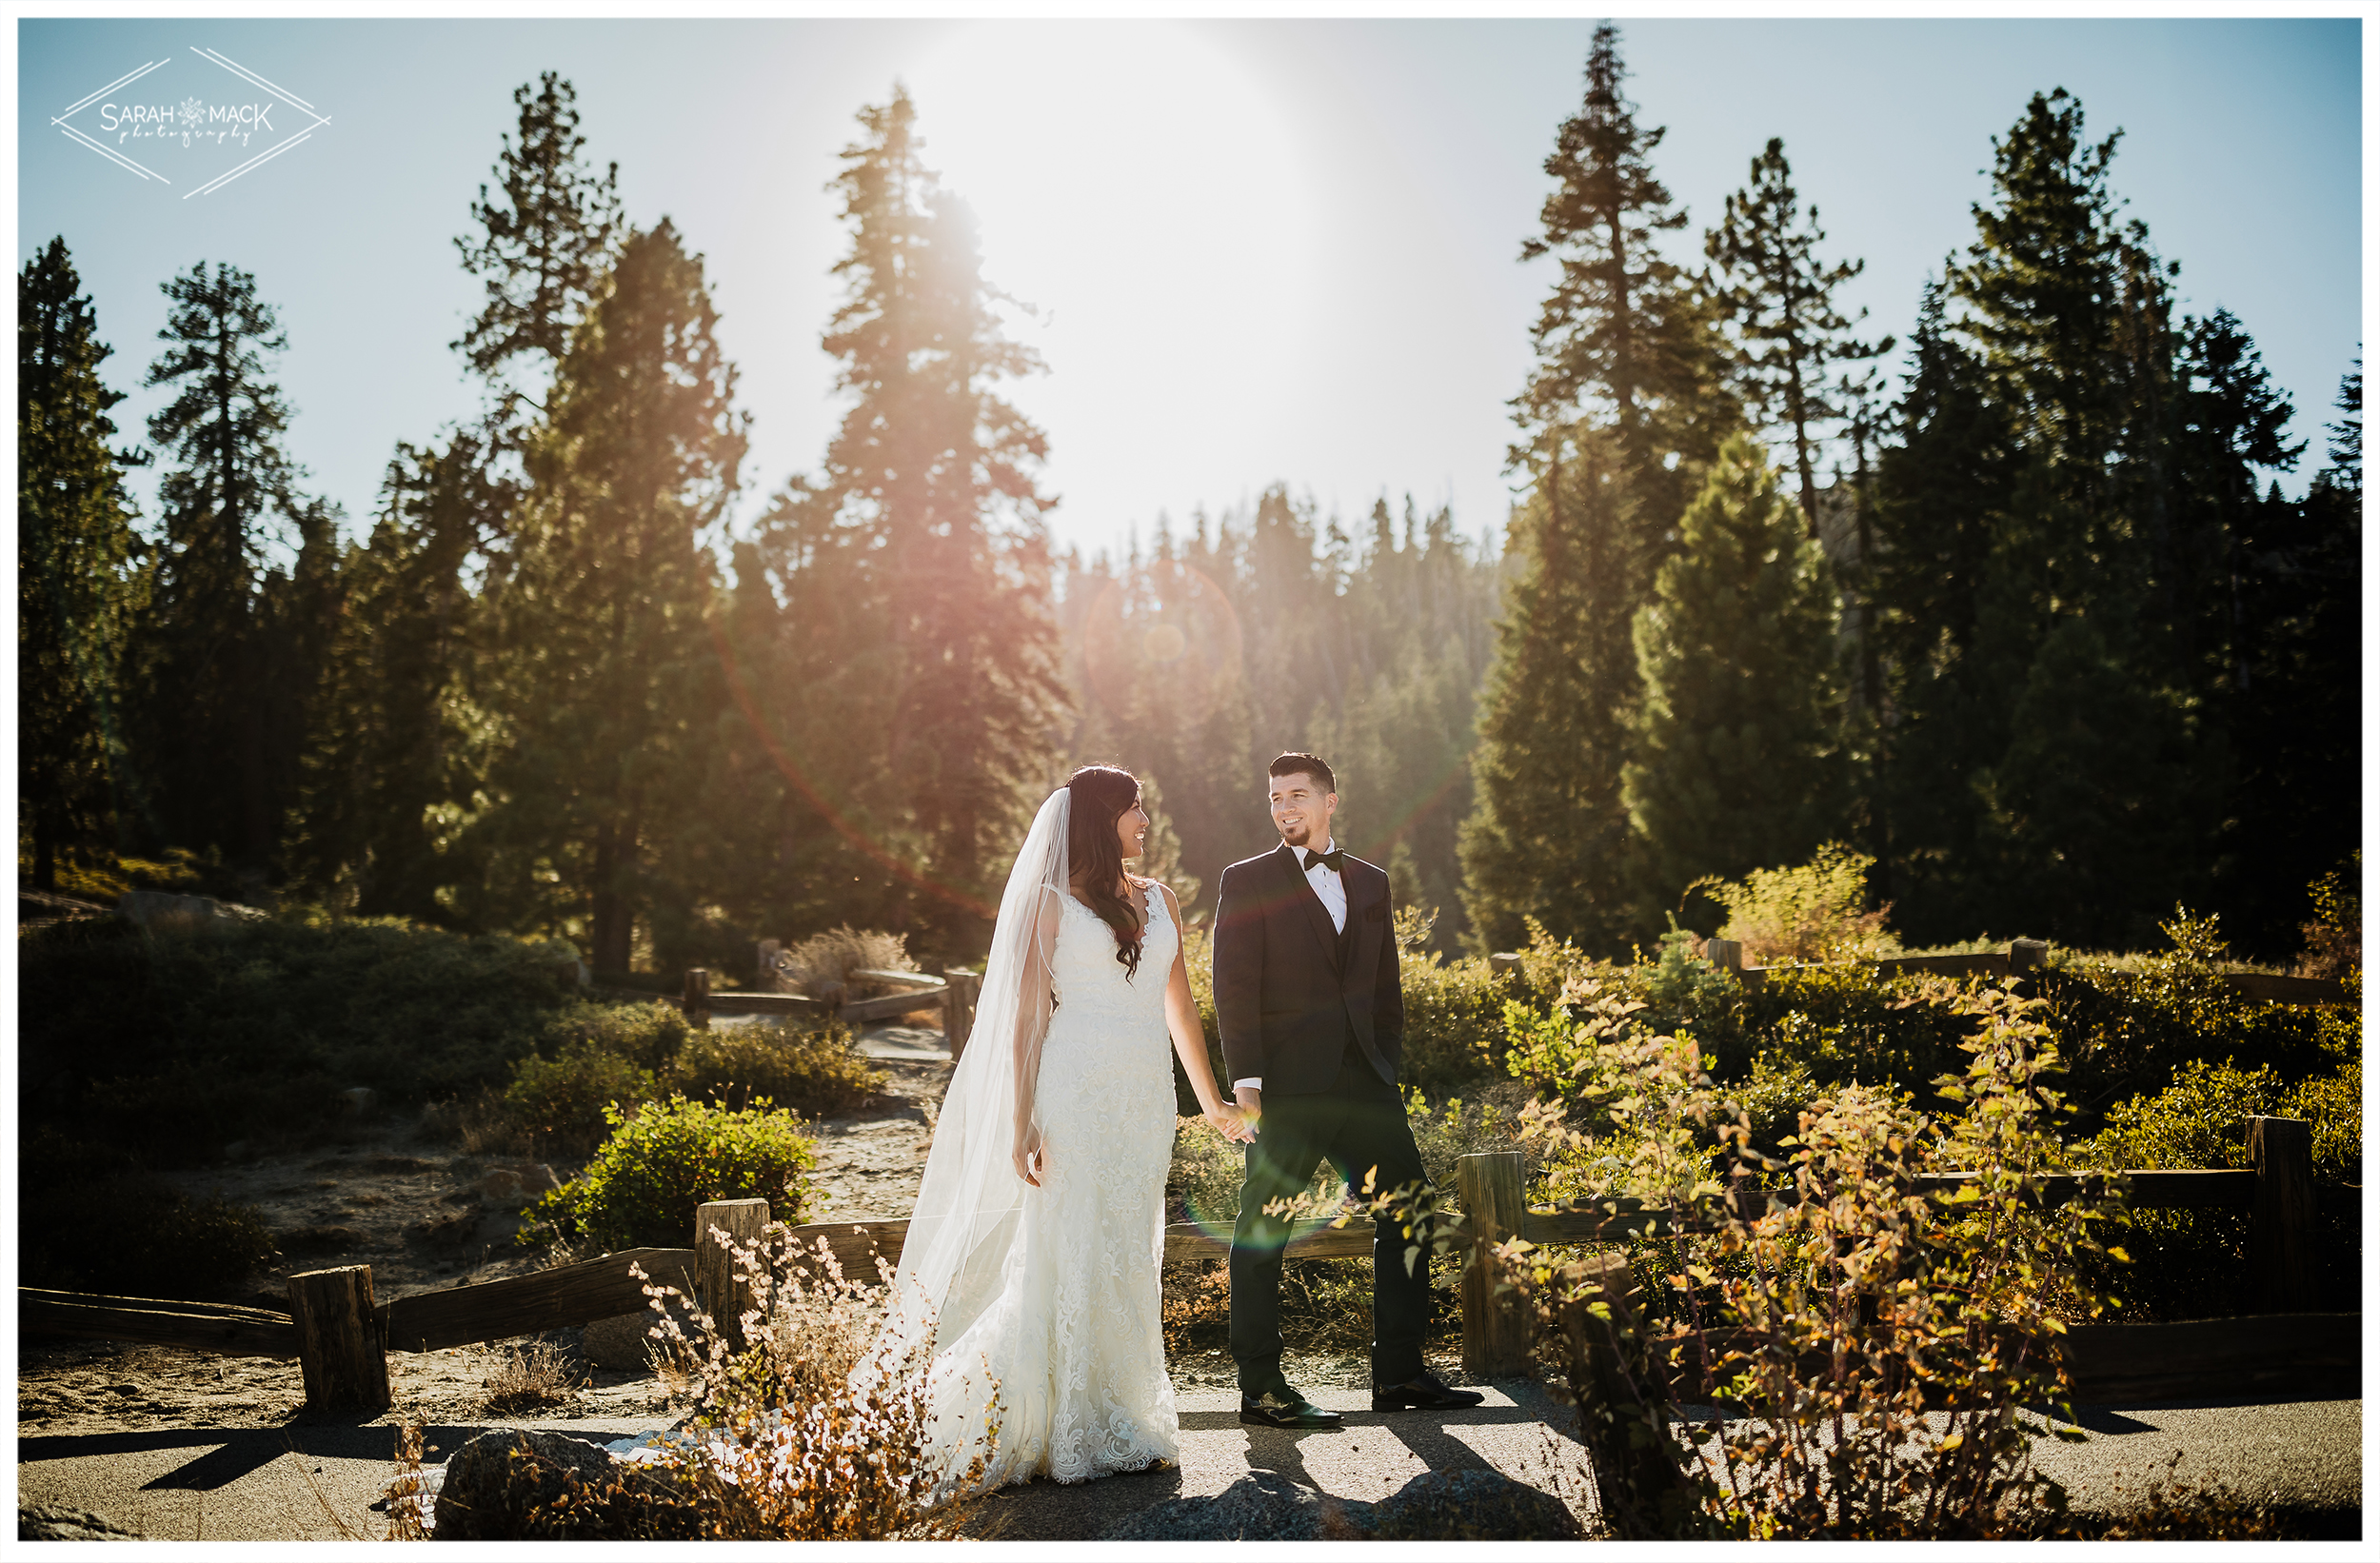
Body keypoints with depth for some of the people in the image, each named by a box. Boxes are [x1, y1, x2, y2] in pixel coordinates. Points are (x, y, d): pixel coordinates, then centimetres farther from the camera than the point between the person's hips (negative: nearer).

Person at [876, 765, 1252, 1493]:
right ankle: (1054, 1430, 4)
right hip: (1075, 1095, -5)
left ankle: (1115, 1425, 17)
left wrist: (1211, 1098, 23)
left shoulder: (1158, 901, 15)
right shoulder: (1052, 902, 0)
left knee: (1128, 1262, 8)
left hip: (1144, 1099, 5)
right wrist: (1022, 1122, -11)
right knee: (1062, 1257, -5)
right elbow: (1026, 1015, -4)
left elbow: (1179, 1004, 21)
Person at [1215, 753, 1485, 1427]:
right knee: (1263, 1231, 0)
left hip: (1364, 1082, 5)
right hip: (1287, 1086, -5)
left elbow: (1386, 985, 18)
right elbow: (1234, 988, -5)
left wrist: (1387, 1066, 10)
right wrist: (1246, 1082, -13)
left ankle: (1399, 1373, 16)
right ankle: (1261, 1388, 9)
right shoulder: (1247, 882, 2)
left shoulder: (1370, 882, 16)